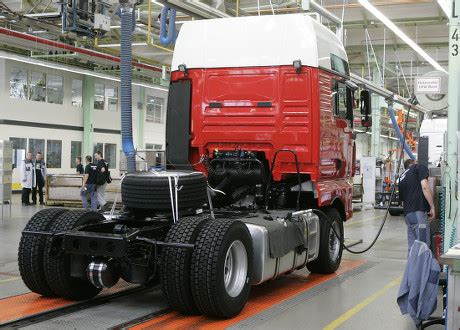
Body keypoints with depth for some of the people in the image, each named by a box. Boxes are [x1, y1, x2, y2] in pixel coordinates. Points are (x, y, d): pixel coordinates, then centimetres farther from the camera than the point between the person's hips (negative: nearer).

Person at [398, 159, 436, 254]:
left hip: (407, 214, 8)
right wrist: (432, 207, -8)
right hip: (418, 212, -7)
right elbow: (424, 186, -10)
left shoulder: (401, 177, 26)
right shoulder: (420, 167, 6)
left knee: (412, 247, 9)